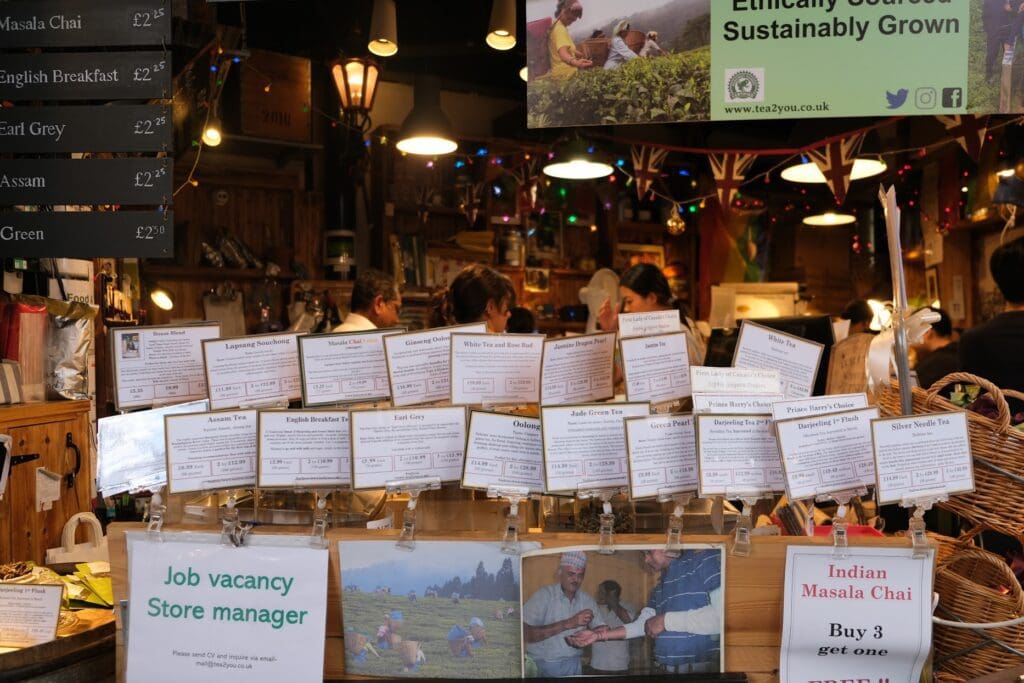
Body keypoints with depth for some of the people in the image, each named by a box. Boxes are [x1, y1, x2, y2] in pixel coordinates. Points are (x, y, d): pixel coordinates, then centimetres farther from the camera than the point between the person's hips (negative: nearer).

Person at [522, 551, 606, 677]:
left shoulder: (587, 600, 1)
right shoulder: (543, 595, -13)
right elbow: (525, 634, -22)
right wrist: (568, 624, -27)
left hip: (574, 666, 4)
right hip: (541, 666, -4)